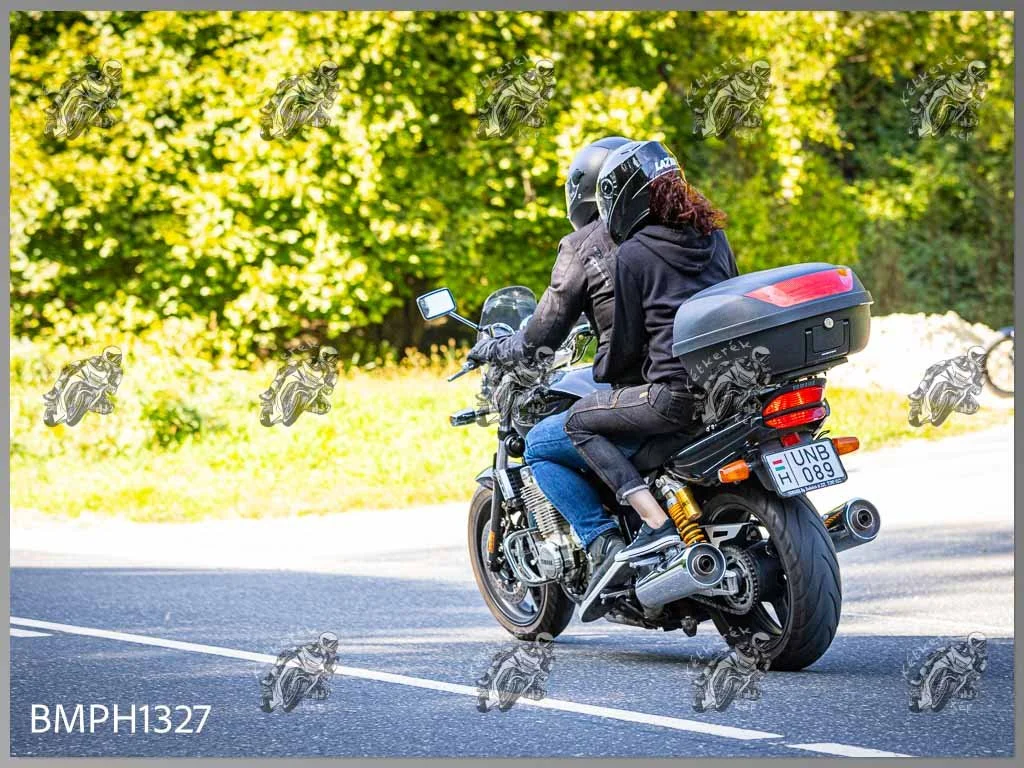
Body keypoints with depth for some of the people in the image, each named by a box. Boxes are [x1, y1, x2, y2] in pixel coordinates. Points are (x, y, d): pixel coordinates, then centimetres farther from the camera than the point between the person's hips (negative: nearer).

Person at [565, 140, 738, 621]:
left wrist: (601, 374, 21)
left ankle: (655, 523, -13)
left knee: (581, 421, 5)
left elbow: (626, 346, -1)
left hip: (677, 392, -8)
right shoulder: (713, 237, 16)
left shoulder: (632, 255, -4)